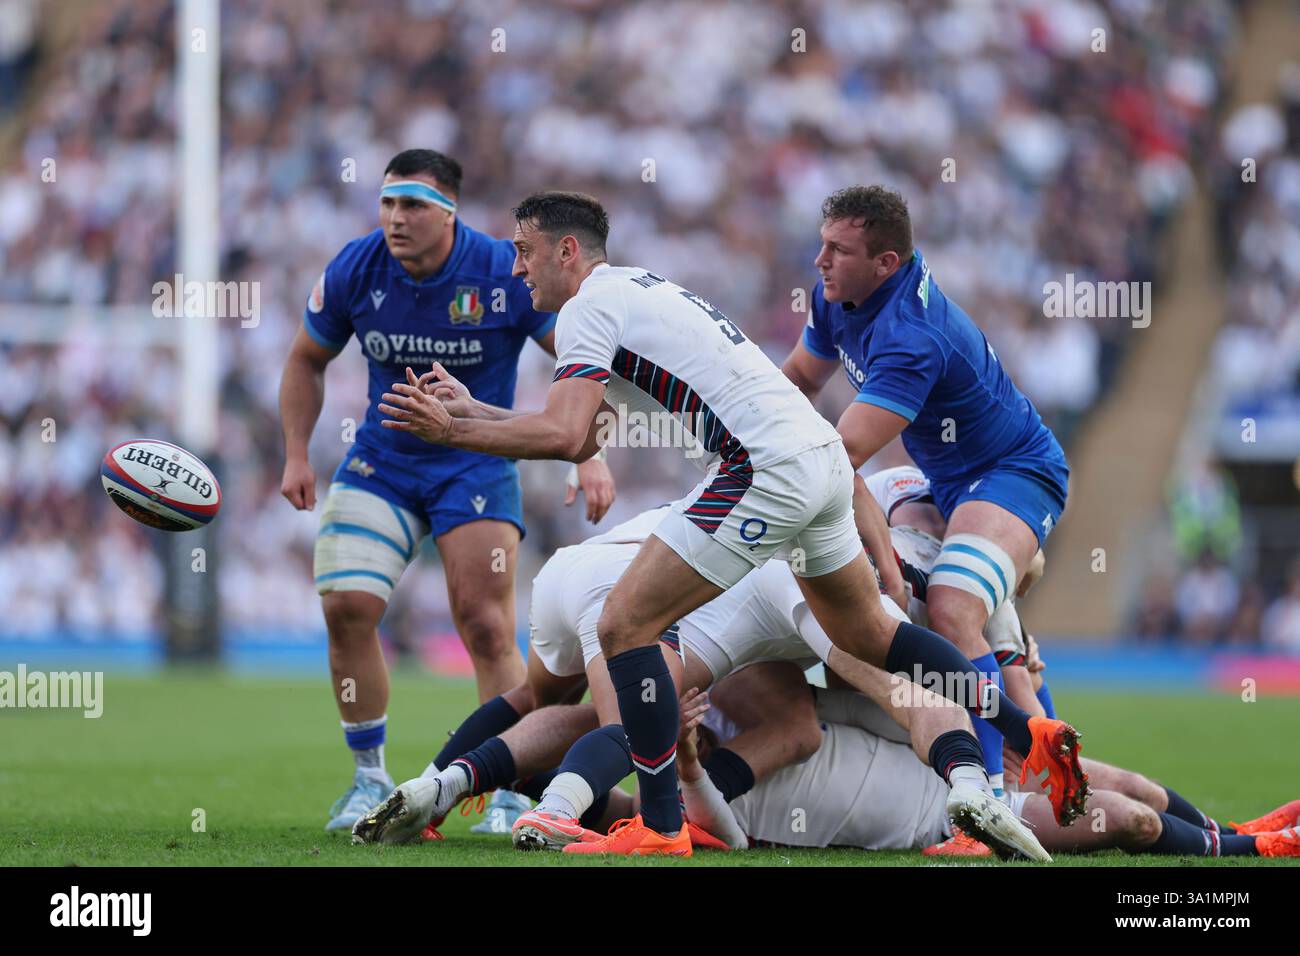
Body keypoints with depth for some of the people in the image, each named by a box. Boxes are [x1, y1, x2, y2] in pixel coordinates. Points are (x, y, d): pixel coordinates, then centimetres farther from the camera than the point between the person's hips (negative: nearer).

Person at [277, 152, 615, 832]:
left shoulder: (504, 274, -17)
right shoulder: (355, 271, -9)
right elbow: (307, 360, 9)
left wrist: (592, 458, -19)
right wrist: (297, 455, 1)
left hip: (476, 464, -3)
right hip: (380, 461, 3)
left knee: (487, 628, -11)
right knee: (345, 605, -12)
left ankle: (512, 793, 1)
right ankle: (370, 781, 4)